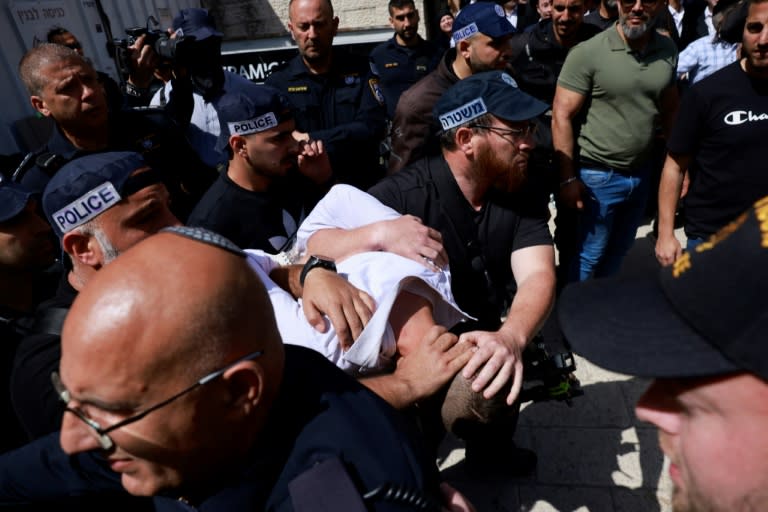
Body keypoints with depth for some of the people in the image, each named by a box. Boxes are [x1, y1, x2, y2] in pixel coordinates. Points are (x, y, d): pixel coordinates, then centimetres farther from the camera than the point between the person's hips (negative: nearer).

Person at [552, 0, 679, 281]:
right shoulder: (587, 52, -15)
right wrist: (568, 179, -18)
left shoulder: (668, 50, 0)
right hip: (599, 176, -5)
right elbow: (562, 116, -15)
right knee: (590, 254, 8)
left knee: (618, 251, 21)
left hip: (642, 174, 5)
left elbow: (670, 110, 10)